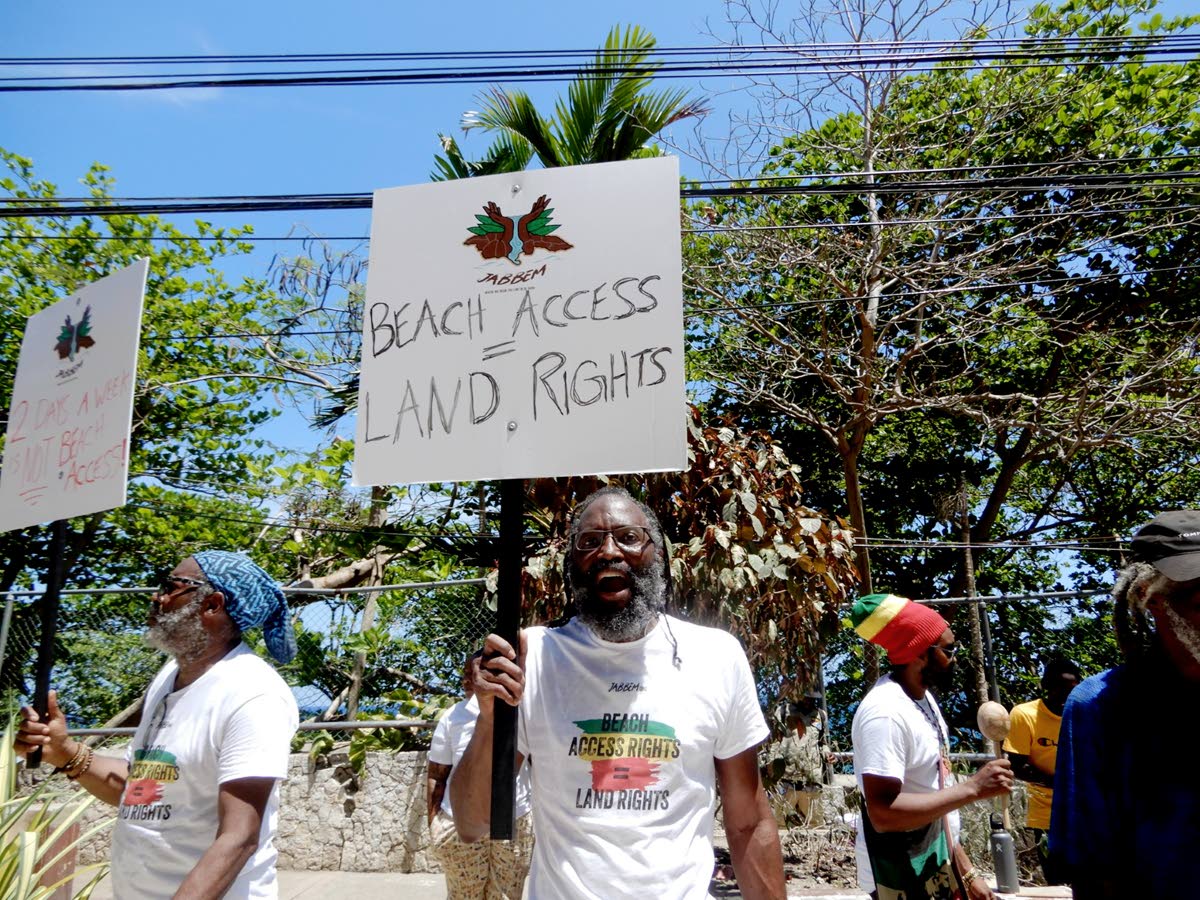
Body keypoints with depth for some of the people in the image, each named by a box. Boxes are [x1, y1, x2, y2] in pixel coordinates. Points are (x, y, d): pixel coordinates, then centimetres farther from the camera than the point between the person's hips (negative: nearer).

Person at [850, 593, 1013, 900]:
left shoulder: (923, 697, 6)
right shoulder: (885, 713, -24)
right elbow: (884, 813, -29)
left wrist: (967, 873, 14)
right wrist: (972, 788, -26)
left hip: (938, 866, 8)